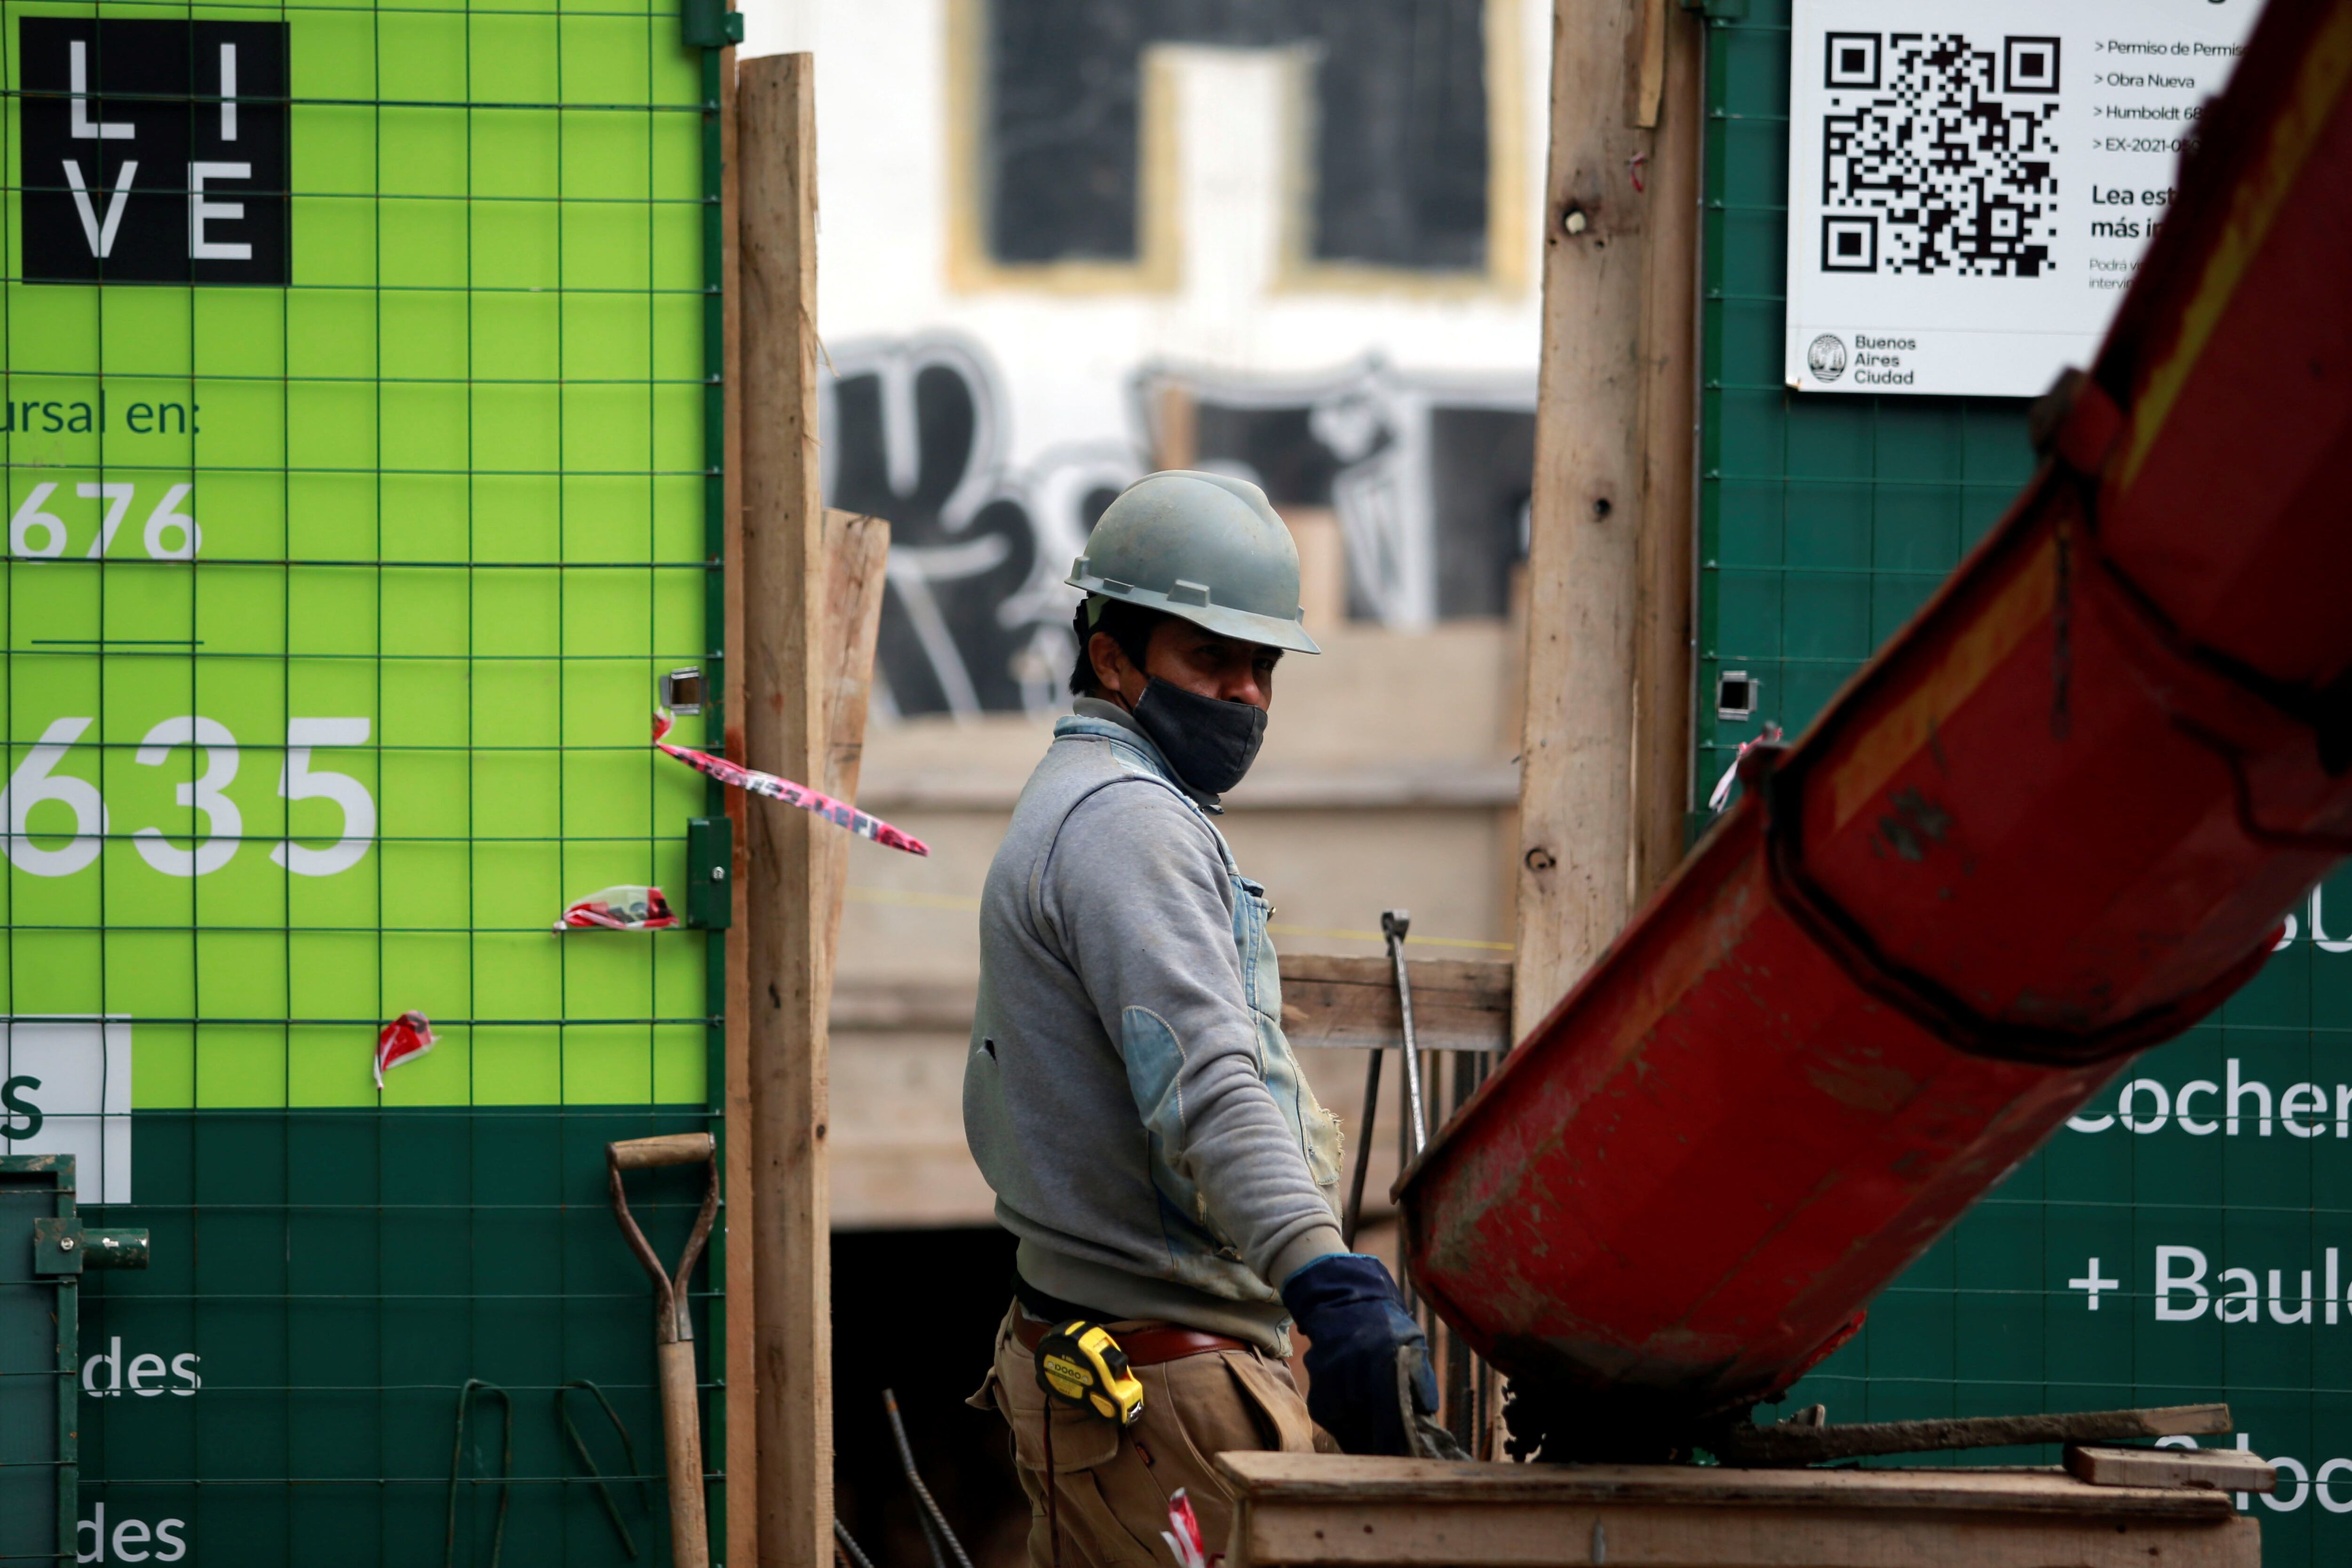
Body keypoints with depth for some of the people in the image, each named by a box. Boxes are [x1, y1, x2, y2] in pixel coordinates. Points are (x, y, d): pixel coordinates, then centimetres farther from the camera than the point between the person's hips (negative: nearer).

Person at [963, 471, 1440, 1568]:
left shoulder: (1064, 809, 23)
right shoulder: (1127, 819, -13)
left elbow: (992, 1118, 30)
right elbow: (1207, 1086, -29)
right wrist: (1327, 1279, -40)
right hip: (1172, 1381, -11)